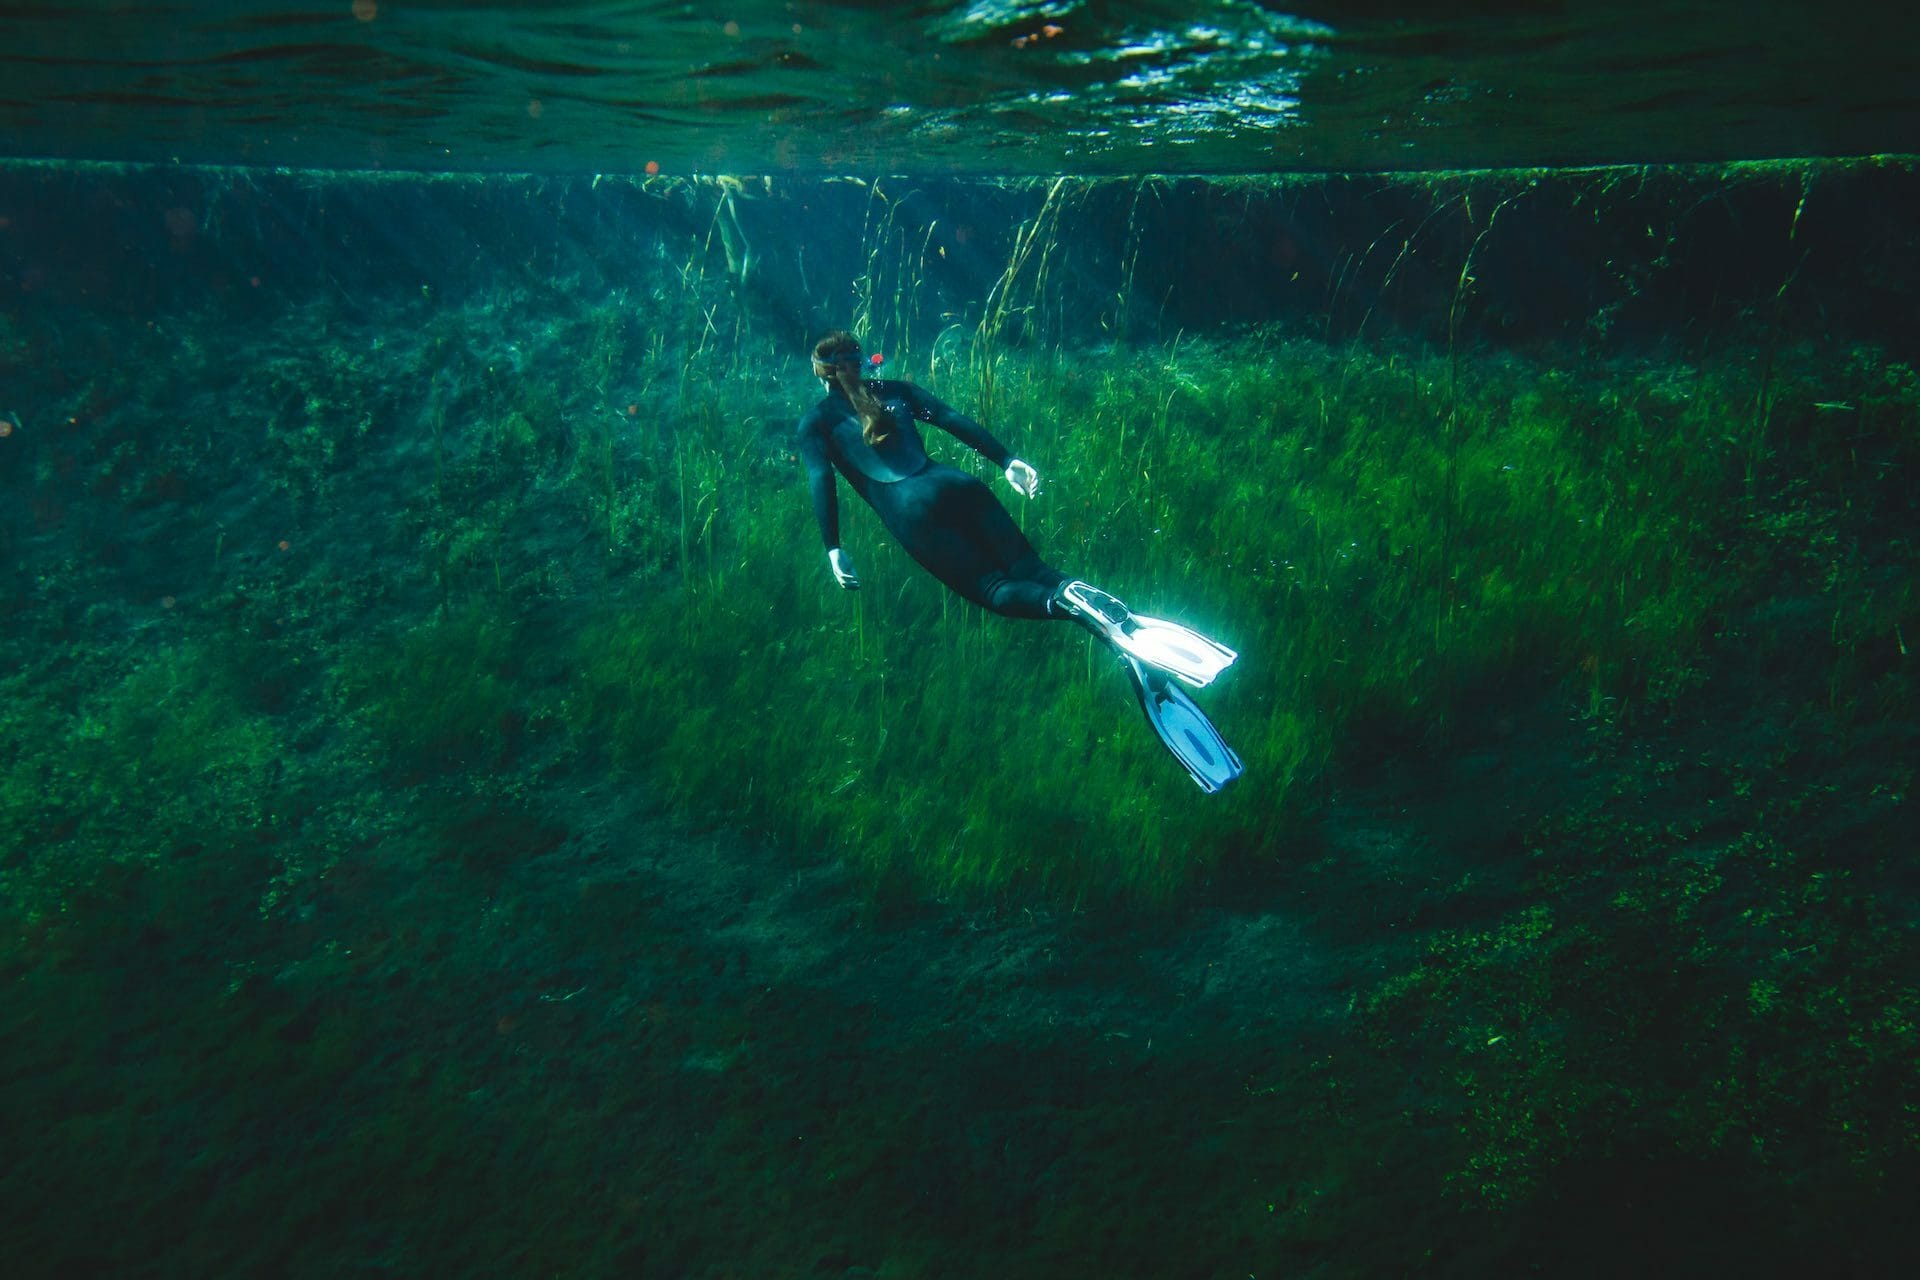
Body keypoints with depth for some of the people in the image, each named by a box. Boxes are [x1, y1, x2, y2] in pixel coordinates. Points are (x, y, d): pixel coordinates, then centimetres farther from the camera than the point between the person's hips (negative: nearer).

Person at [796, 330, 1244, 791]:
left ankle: (1071, 600, -44)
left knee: (995, 589, -9)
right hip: (953, 483, 4)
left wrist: (833, 549, -2)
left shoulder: (816, 421, 18)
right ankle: (1125, 622, -34)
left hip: (908, 506, -4)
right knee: (1030, 569, -5)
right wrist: (1008, 461, 12)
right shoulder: (894, 390, 27)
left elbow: (821, 480, 2)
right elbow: (955, 420, 16)